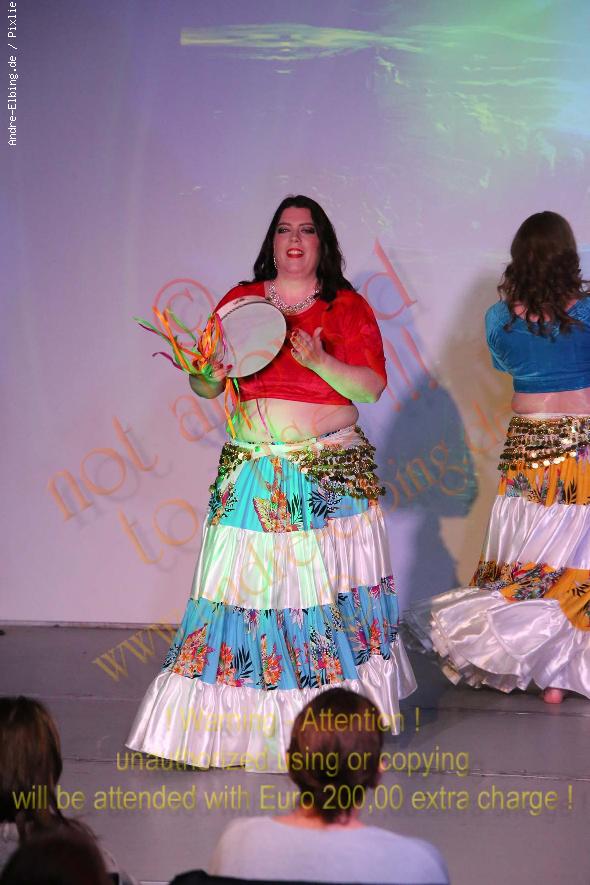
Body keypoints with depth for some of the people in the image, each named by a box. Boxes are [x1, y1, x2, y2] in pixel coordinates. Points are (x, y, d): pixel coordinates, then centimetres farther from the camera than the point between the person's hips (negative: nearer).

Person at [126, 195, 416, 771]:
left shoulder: (348, 307, 6)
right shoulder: (241, 302, 12)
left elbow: (371, 387, -3)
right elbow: (203, 383, 12)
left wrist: (320, 362, -19)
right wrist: (210, 376, -11)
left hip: (333, 478, -1)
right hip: (252, 476, 2)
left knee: (332, 590, -4)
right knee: (249, 589, -3)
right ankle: (238, 724, 4)